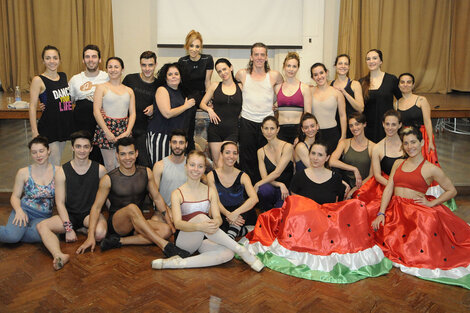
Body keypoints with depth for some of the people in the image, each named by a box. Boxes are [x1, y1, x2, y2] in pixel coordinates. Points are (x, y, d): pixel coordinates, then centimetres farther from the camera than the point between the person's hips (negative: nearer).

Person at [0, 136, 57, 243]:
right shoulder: (23, 172, 3)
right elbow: (15, 196, 8)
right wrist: (19, 210, -13)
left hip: (44, 216, 1)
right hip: (25, 210, -1)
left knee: (40, 234, -34)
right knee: (13, 235, -32)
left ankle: (11, 236, -9)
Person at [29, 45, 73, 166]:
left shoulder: (63, 76, 9)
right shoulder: (38, 80, -8)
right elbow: (32, 107, -11)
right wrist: (34, 132, -16)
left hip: (64, 124, 6)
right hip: (48, 127, -6)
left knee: (57, 163, 15)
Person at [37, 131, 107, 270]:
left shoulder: (100, 170, -1)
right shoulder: (62, 171, -1)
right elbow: (60, 202, -4)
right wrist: (68, 228, -13)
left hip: (91, 213, -1)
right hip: (70, 215, 1)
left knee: (100, 232, -33)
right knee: (42, 226, -25)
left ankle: (82, 230, -1)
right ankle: (59, 255, -47)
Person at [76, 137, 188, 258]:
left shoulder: (146, 173, 1)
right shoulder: (109, 179, -8)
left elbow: (157, 198, 9)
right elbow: (96, 207, -6)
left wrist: (170, 222, 1)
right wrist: (91, 237, -14)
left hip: (138, 224, 4)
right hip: (116, 223, -4)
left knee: (166, 230, -24)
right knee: (132, 208, -37)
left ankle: (119, 241, -22)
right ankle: (165, 245, -38)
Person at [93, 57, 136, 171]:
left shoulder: (129, 91, 14)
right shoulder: (102, 87, 4)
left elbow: (132, 113, 8)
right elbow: (96, 111, -4)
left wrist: (128, 132, -7)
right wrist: (107, 132, -13)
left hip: (124, 130, 3)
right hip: (107, 127, -2)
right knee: (110, 166, -1)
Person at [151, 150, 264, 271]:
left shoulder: (211, 191, 8)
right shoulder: (177, 194, -2)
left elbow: (218, 217, -1)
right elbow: (177, 223, -14)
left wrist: (216, 222, -28)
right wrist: (200, 226, -34)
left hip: (203, 240, 3)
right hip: (184, 242, -3)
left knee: (228, 253, -29)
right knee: (201, 217, -33)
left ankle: (180, 263, -27)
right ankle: (240, 250, -24)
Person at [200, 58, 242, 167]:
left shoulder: (240, 87, 6)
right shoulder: (215, 86, 9)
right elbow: (202, 103, 13)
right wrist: (209, 109, -5)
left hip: (232, 130, -1)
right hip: (215, 129, 1)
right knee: (216, 161, 1)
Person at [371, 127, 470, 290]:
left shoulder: (431, 169, 1)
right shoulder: (398, 163, 15)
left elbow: (452, 191, 8)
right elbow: (389, 188, 9)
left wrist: (431, 203, -6)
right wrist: (381, 213, -2)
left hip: (418, 210, -5)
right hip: (395, 209, 5)